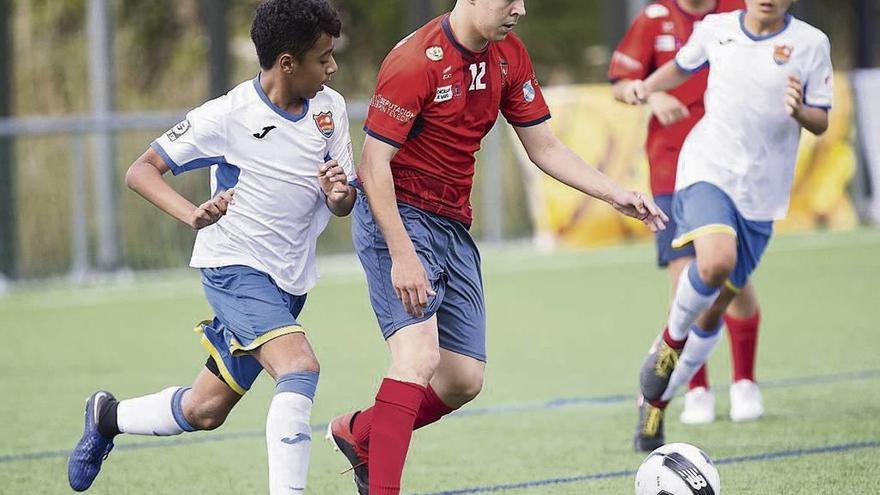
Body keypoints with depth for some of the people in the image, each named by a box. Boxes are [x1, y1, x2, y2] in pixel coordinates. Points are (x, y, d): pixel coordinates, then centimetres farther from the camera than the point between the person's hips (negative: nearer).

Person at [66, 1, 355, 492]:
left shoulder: (331, 107, 0)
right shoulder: (228, 116, -15)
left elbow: (346, 205, 7)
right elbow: (141, 170, -10)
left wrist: (338, 195, -18)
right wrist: (193, 214, -28)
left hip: (288, 281, 6)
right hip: (235, 267, -6)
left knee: (205, 410, 12)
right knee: (301, 367, -29)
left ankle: (107, 416, 39)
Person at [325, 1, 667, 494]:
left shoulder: (510, 56, 2)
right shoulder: (417, 61, -21)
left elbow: (544, 147, 11)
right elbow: (373, 165, -21)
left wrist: (616, 194, 0)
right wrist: (402, 256, -27)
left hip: (453, 224, 8)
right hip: (397, 214, -8)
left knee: (464, 380, 6)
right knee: (420, 356, -24)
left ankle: (358, 433, 29)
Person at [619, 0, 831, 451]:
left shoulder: (811, 43, -2)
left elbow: (821, 123, 3)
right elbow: (681, 66, 22)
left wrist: (800, 111, -20)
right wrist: (645, 87, 3)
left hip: (761, 194, 1)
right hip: (707, 171, -1)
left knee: (715, 308, 8)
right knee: (715, 262, -31)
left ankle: (655, 401, 26)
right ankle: (672, 339, -3)